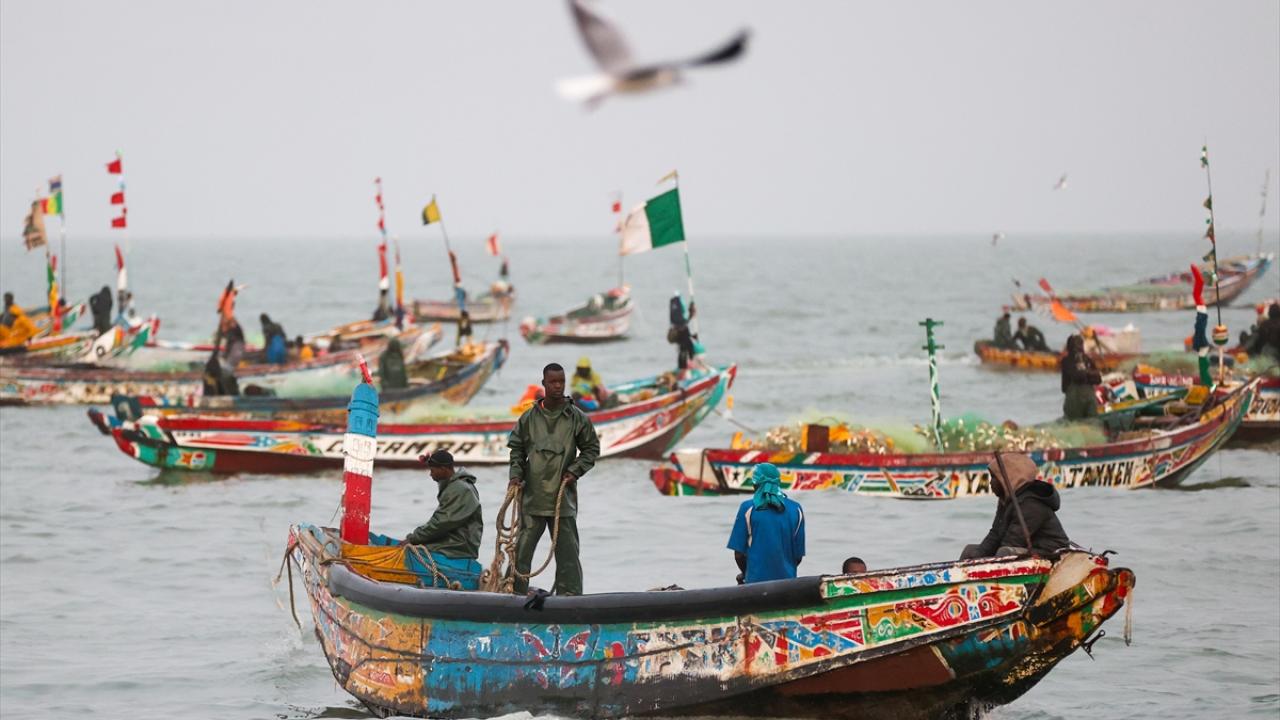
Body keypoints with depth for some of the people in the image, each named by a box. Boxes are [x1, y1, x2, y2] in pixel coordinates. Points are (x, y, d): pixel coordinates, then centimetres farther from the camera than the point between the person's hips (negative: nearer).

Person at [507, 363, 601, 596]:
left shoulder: (577, 418, 1)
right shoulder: (529, 418, 4)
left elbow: (592, 448, 10)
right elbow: (516, 448, 13)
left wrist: (575, 471, -3)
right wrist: (516, 474, -1)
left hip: (563, 496, -1)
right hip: (532, 496, 1)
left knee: (567, 550, 1)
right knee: (522, 548, 3)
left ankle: (570, 595, 3)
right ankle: (516, 592, 8)